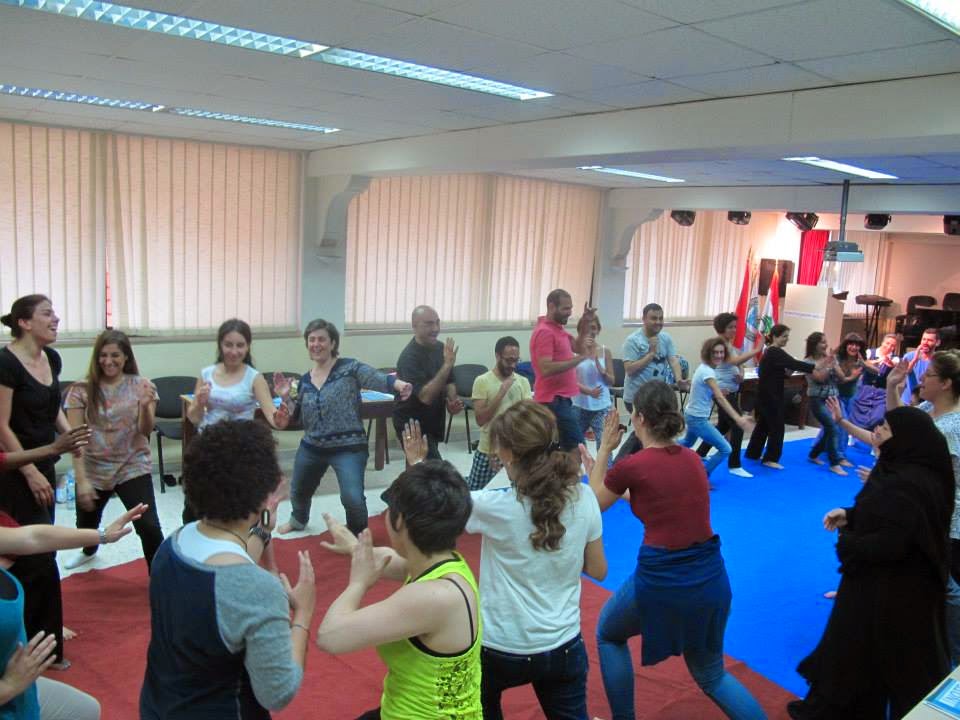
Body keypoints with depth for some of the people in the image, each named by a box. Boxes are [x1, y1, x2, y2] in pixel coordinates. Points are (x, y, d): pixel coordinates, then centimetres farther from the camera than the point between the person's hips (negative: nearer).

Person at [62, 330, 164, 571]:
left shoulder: (141, 386, -7)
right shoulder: (81, 391, -7)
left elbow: (145, 432, -11)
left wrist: (145, 407, -31)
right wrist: (81, 479, -16)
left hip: (133, 468, -2)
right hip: (93, 470, 2)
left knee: (149, 527, -16)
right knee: (86, 523, 24)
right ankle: (89, 550, 60)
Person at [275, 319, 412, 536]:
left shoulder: (349, 368, -11)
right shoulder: (305, 381, 6)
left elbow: (379, 379, -25)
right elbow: (297, 416, 11)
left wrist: (400, 385, -45)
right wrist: (285, 396, -5)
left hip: (348, 448, -6)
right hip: (311, 447, 6)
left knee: (353, 498, -22)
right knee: (299, 491, 27)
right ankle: (299, 520, 62)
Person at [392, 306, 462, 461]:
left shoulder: (440, 348, 1)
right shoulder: (409, 357, -23)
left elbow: (448, 382, 12)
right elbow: (426, 396, -32)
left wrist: (453, 400, -9)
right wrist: (448, 364, -36)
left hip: (432, 423, 8)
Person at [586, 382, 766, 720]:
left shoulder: (631, 466, -13)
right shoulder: (692, 458, 4)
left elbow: (594, 503, 7)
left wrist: (605, 448, 11)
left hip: (661, 580, -5)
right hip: (710, 577, 6)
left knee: (608, 635, 25)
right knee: (711, 674, 25)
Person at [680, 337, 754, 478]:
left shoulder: (704, 368, 3)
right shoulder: (707, 371, -25)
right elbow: (720, 398, -37)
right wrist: (738, 418, -45)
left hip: (692, 415, 10)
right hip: (697, 418, -10)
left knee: (687, 443, 34)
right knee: (725, 449, -9)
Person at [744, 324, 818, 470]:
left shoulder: (770, 352, 13)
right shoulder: (775, 353, -18)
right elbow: (794, 364, -27)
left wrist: (788, 371, 0)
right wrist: (816, 367, -30)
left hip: (767, 394, 10)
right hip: (770, 395, -10)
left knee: (763, 424, 17)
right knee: (776, 426, -3)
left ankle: (752, 453, 26)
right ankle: (770, 459, 3)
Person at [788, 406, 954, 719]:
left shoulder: (905, 486, -31)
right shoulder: (906, 469, 2)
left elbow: (889, 544, -32)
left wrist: (847, 543, -15)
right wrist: (849, 516, 0)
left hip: (890, 588, -9)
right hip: (900, 581, 10)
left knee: (855, 649, 9)